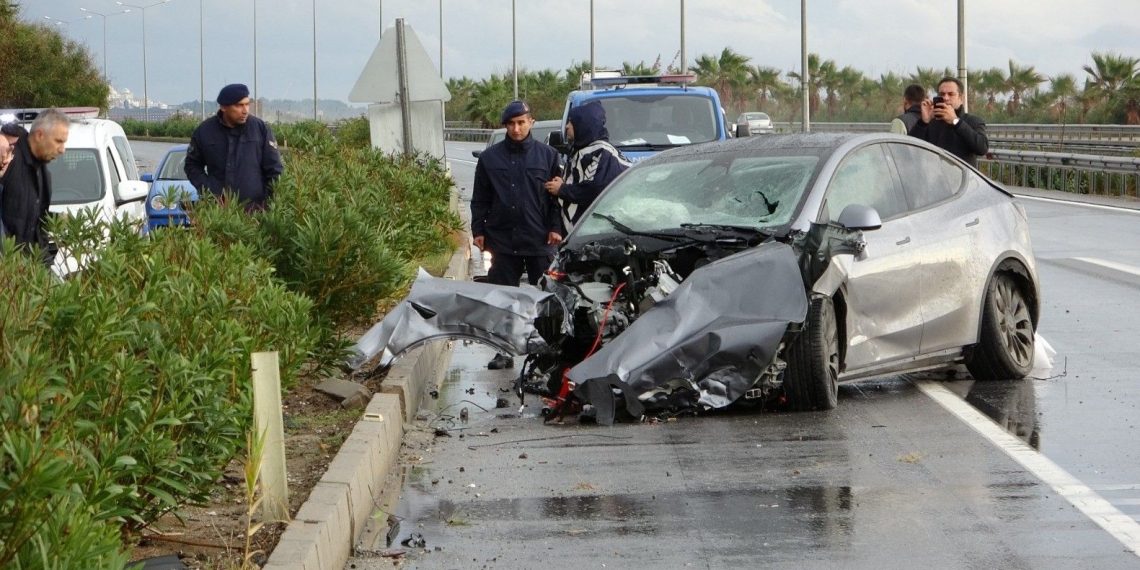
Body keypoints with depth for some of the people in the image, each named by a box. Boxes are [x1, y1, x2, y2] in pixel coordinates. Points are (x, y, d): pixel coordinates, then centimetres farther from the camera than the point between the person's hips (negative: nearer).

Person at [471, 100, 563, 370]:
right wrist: (478, 230, 3)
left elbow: (556, 195, 3)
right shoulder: (490, 157, 5)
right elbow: (480, 198, 8)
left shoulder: (547, 155, 2)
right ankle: (504, 351, 11)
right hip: (503, 239, 1)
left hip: (539, 240, -1)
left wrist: (555, 227, -5)